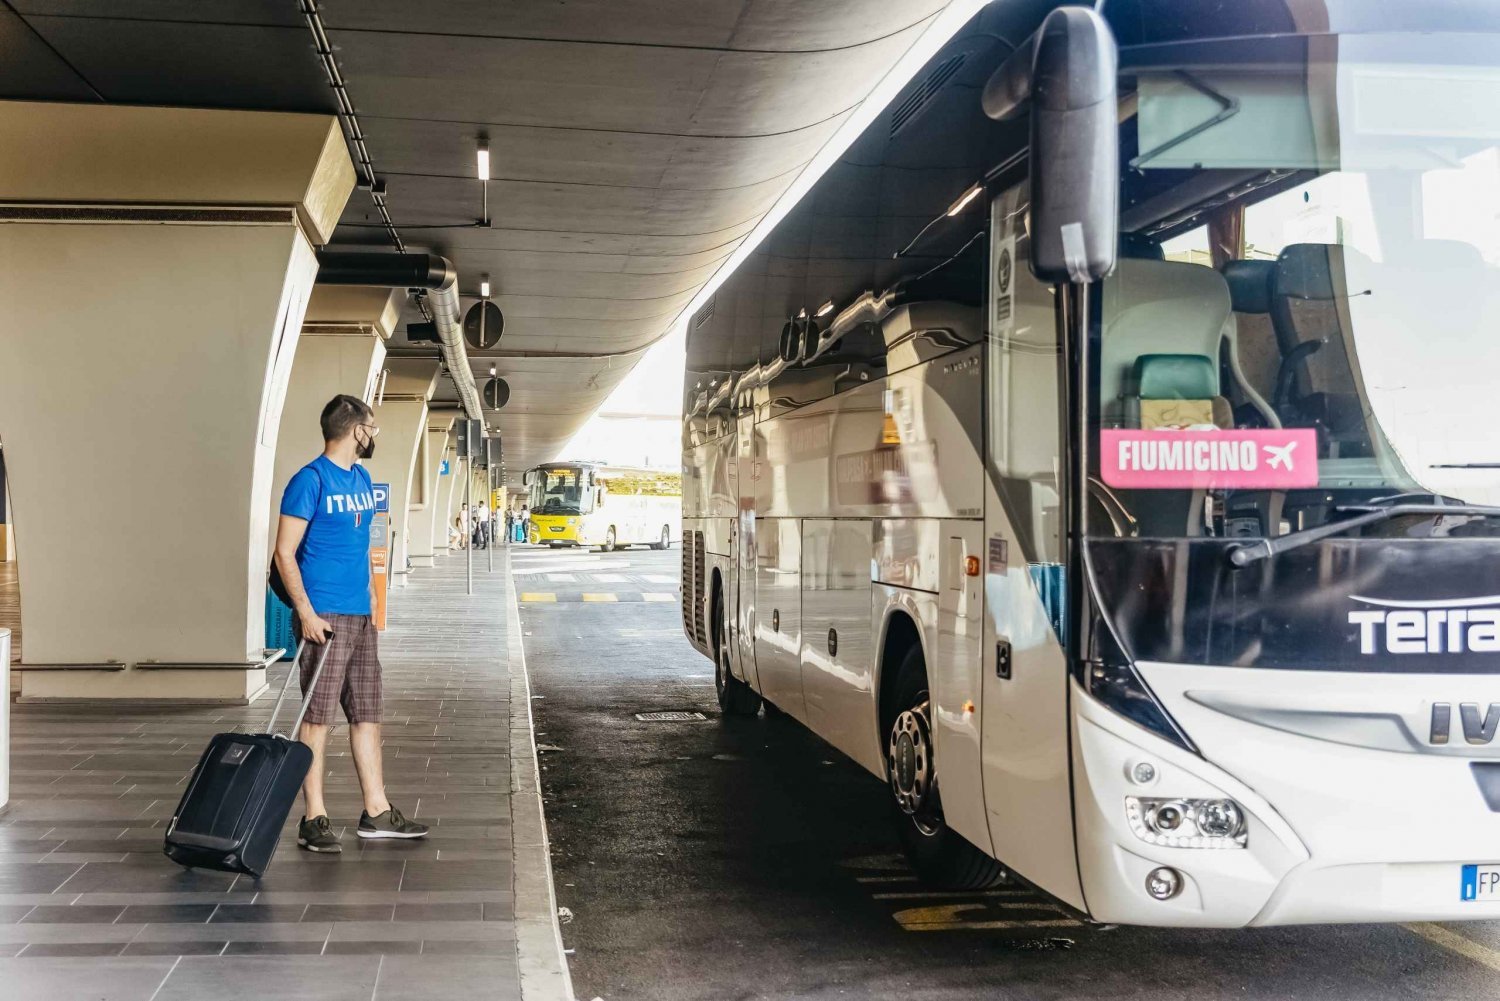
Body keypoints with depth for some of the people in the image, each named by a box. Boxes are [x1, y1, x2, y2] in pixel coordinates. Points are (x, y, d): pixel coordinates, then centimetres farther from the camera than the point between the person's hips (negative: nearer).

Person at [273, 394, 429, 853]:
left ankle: (376, 811, 18)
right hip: (325, 618, -8)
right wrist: (306, 613, -19)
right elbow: (284, 553, -13)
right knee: (317, 717, -2)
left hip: (361, 615, 8)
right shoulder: (310, 480, -10)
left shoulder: (362, 479, 14)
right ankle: (314, 819, 5)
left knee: (367, 715, 11)